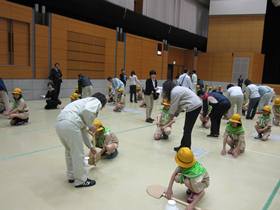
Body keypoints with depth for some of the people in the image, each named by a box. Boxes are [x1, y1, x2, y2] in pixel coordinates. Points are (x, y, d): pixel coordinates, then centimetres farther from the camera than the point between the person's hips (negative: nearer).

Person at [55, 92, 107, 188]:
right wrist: (90, 126, 2)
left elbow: (83, 130, 37)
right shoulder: (96, 102, 11)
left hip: (60, 123, 9)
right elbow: (87, 111, -16)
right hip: (70, 124, -9)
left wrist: (90, 146, 44)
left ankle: (71, 176, 42)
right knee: (78, 154, 7)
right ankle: (81, 181, 23)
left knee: (70, 151, 27)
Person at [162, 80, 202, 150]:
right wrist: (175, 114, 12)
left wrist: (171, 117, 7)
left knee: (187, 130, -2)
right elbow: (179, 105, 17)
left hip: (193, 107, -10)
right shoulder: (177, 89, 18)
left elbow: (174, 106, -7)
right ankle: (183, 146, 26)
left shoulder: (174, 92, -13)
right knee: (187, 128, 16)